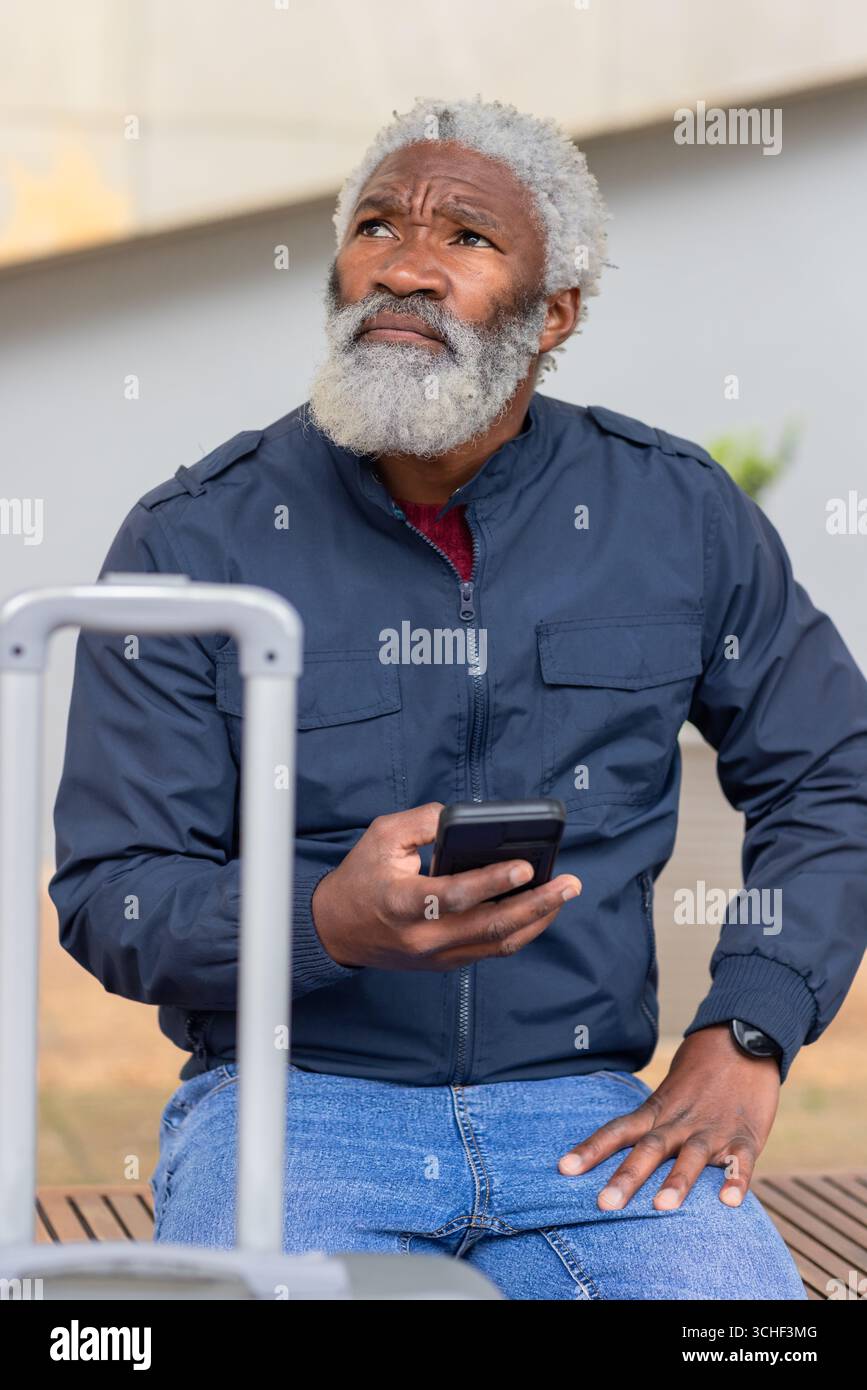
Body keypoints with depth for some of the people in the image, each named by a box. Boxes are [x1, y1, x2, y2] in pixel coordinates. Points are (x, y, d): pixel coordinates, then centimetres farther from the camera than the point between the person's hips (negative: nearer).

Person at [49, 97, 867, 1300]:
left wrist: (746, 1040, 0)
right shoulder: (188, 544, -2)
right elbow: (110, 895, -3)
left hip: (582, 1109, 2)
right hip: (289, 1098, -1)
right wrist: (330, 922, -23)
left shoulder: (678, 516, 5)